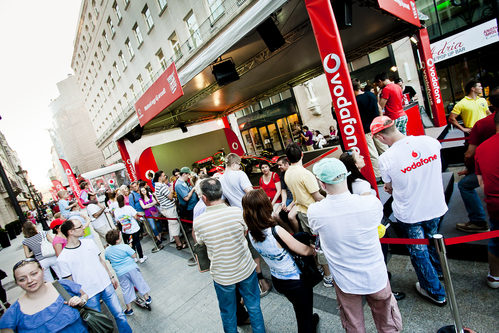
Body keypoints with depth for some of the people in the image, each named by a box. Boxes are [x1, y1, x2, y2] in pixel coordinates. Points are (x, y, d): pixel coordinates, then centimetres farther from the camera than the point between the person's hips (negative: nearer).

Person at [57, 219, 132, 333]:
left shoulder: (89, 242, 1)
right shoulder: (62, 259, -13)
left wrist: (111, 276, 14)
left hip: (106, 285, 4)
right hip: (89, 296, -4)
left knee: (120, 315, 9)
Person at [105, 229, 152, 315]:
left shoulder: (107, 250, 0)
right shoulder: (125, 247, -16)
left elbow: (108, 260, 16)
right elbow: (134, 255, -11)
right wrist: (130, 249, 4)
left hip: (120, 272, 3)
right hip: (131, 268, -3)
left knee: (126, 289, 14)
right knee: (139, 282, 15)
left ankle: (129, 309, 21)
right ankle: (147, 298, 28)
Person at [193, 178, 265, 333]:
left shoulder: (198, 221, -21)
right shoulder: (237, 211, -20)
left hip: (222, 277, 0)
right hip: (246, 270, 1)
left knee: (228, 313, 24)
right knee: (253, 306, 24)